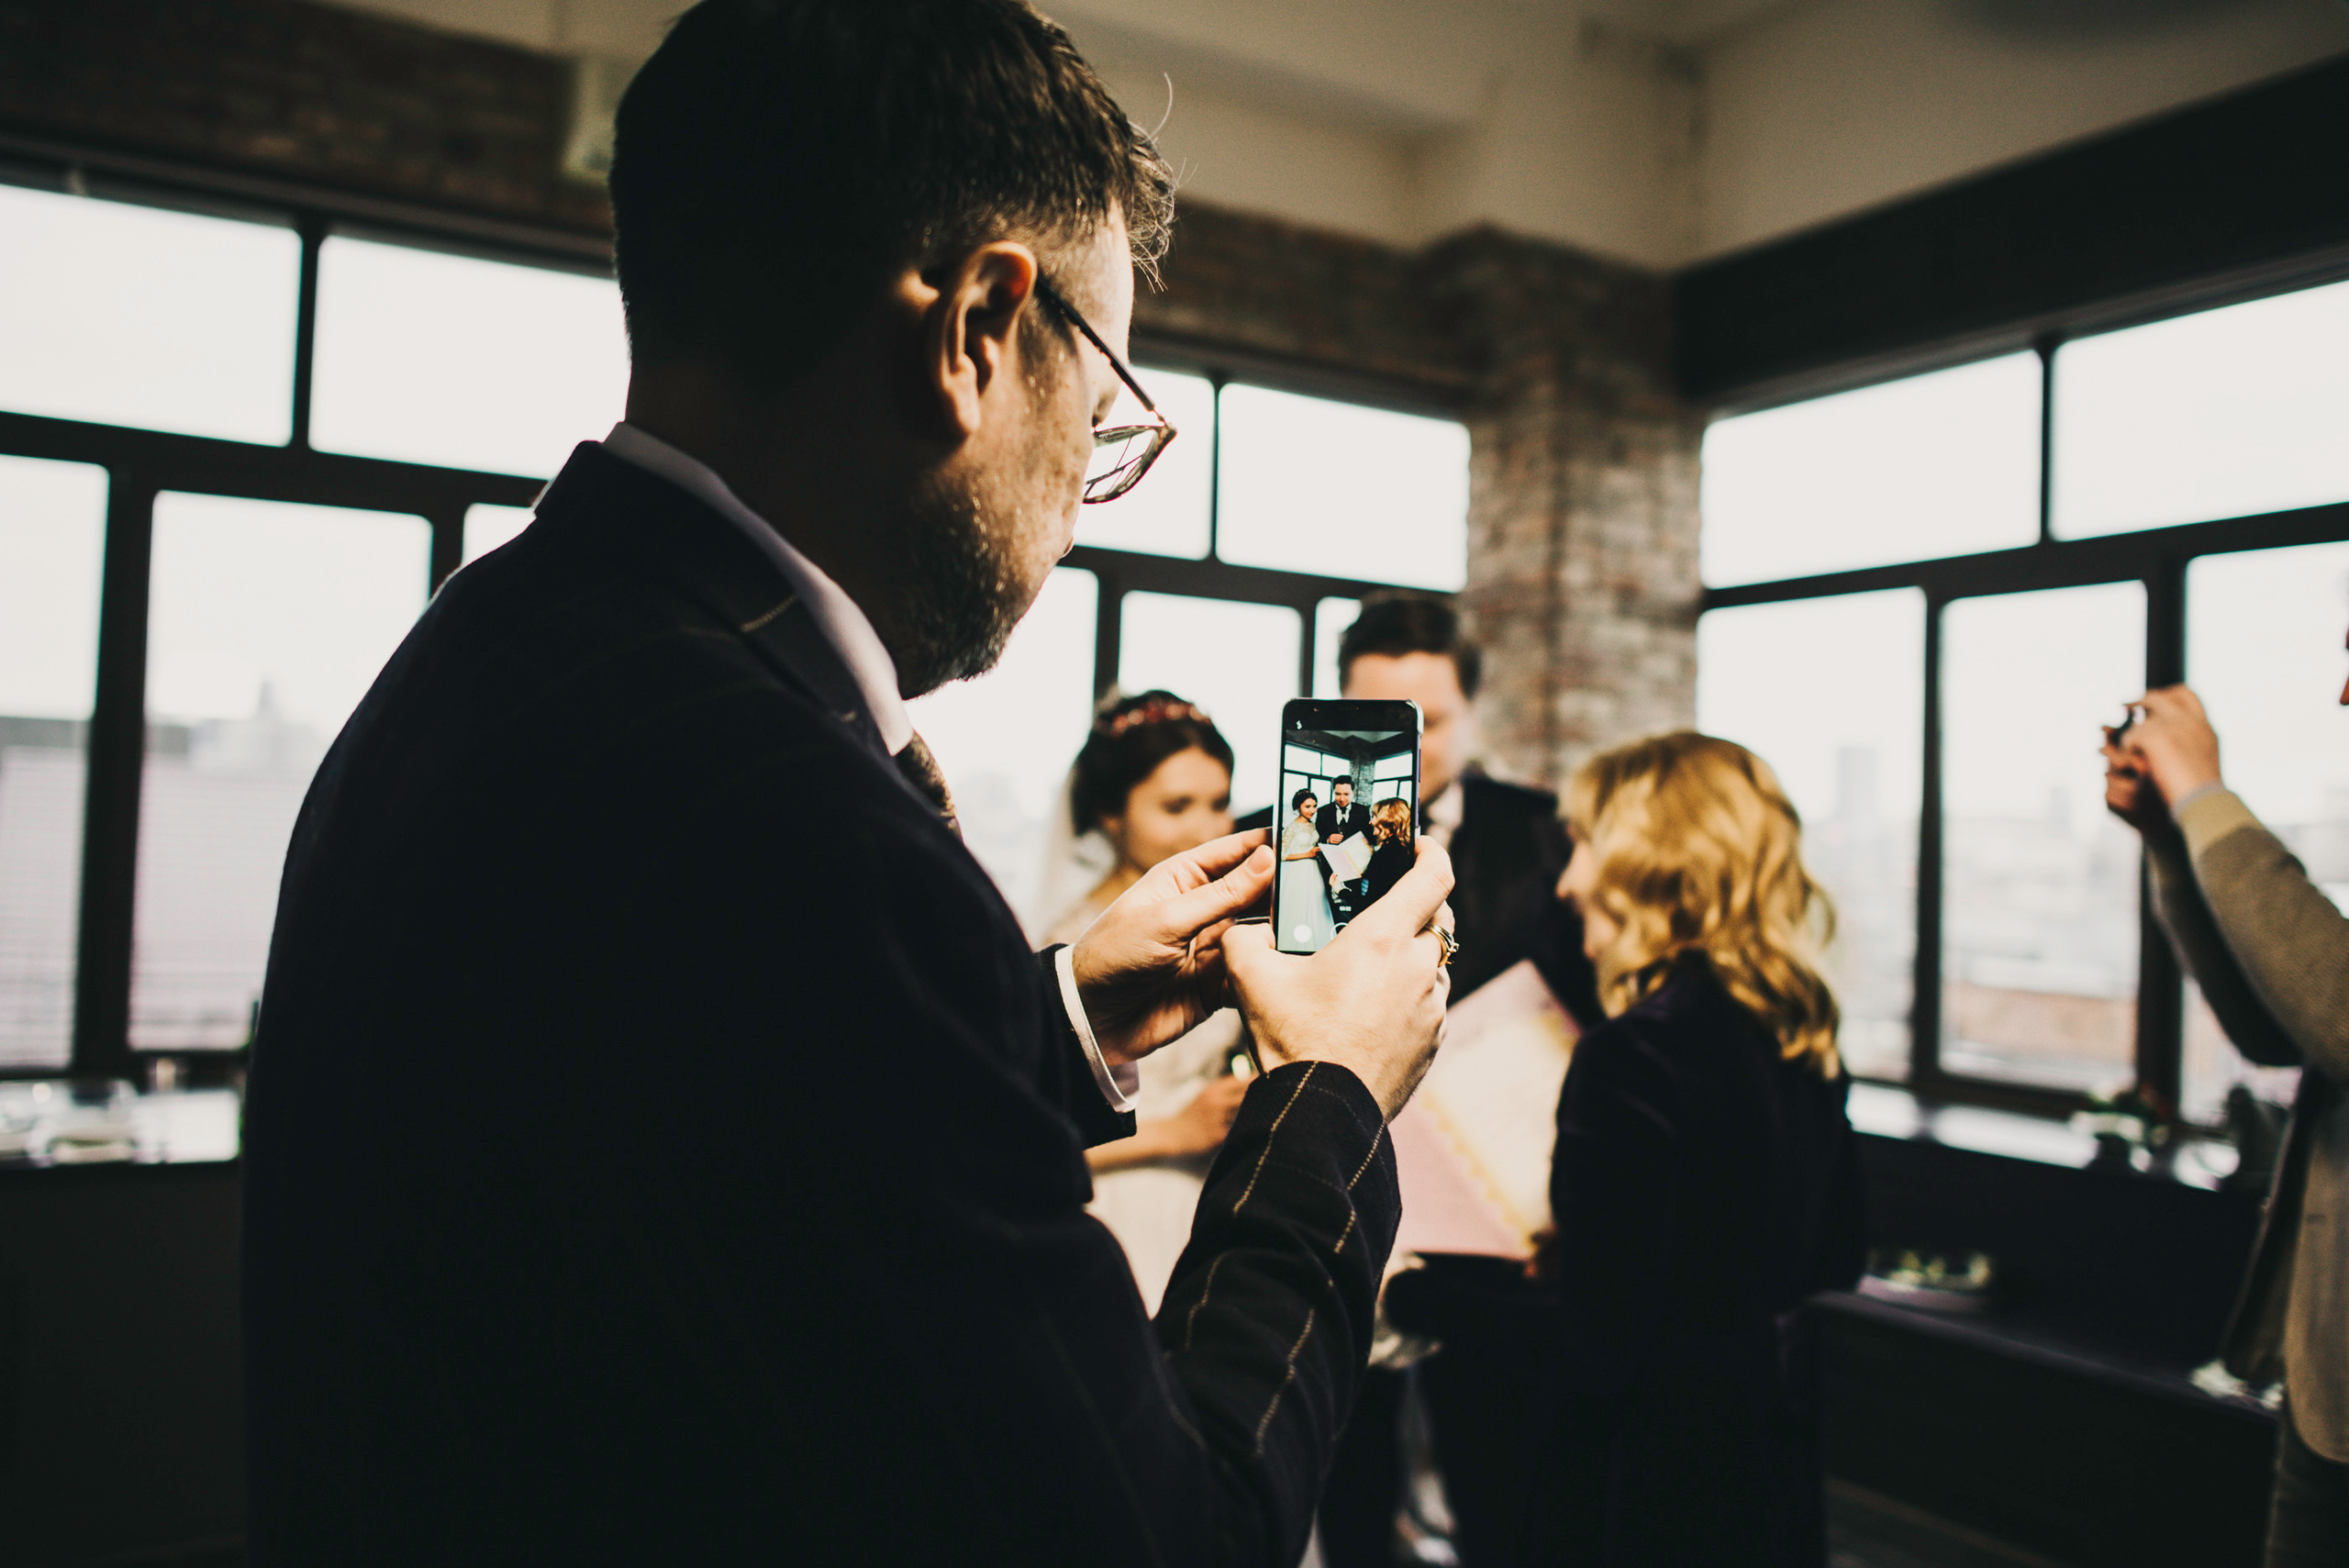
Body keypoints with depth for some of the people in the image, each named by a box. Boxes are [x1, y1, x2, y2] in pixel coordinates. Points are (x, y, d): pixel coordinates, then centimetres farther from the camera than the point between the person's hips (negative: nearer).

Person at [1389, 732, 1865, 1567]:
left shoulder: (1637, 1052, -26)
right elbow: (1835, 1259, 13)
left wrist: (1404, 1291, -14)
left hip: (1641, 1481, -8)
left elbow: (1591, 1343, -24)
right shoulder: (1801, 1029, 0)